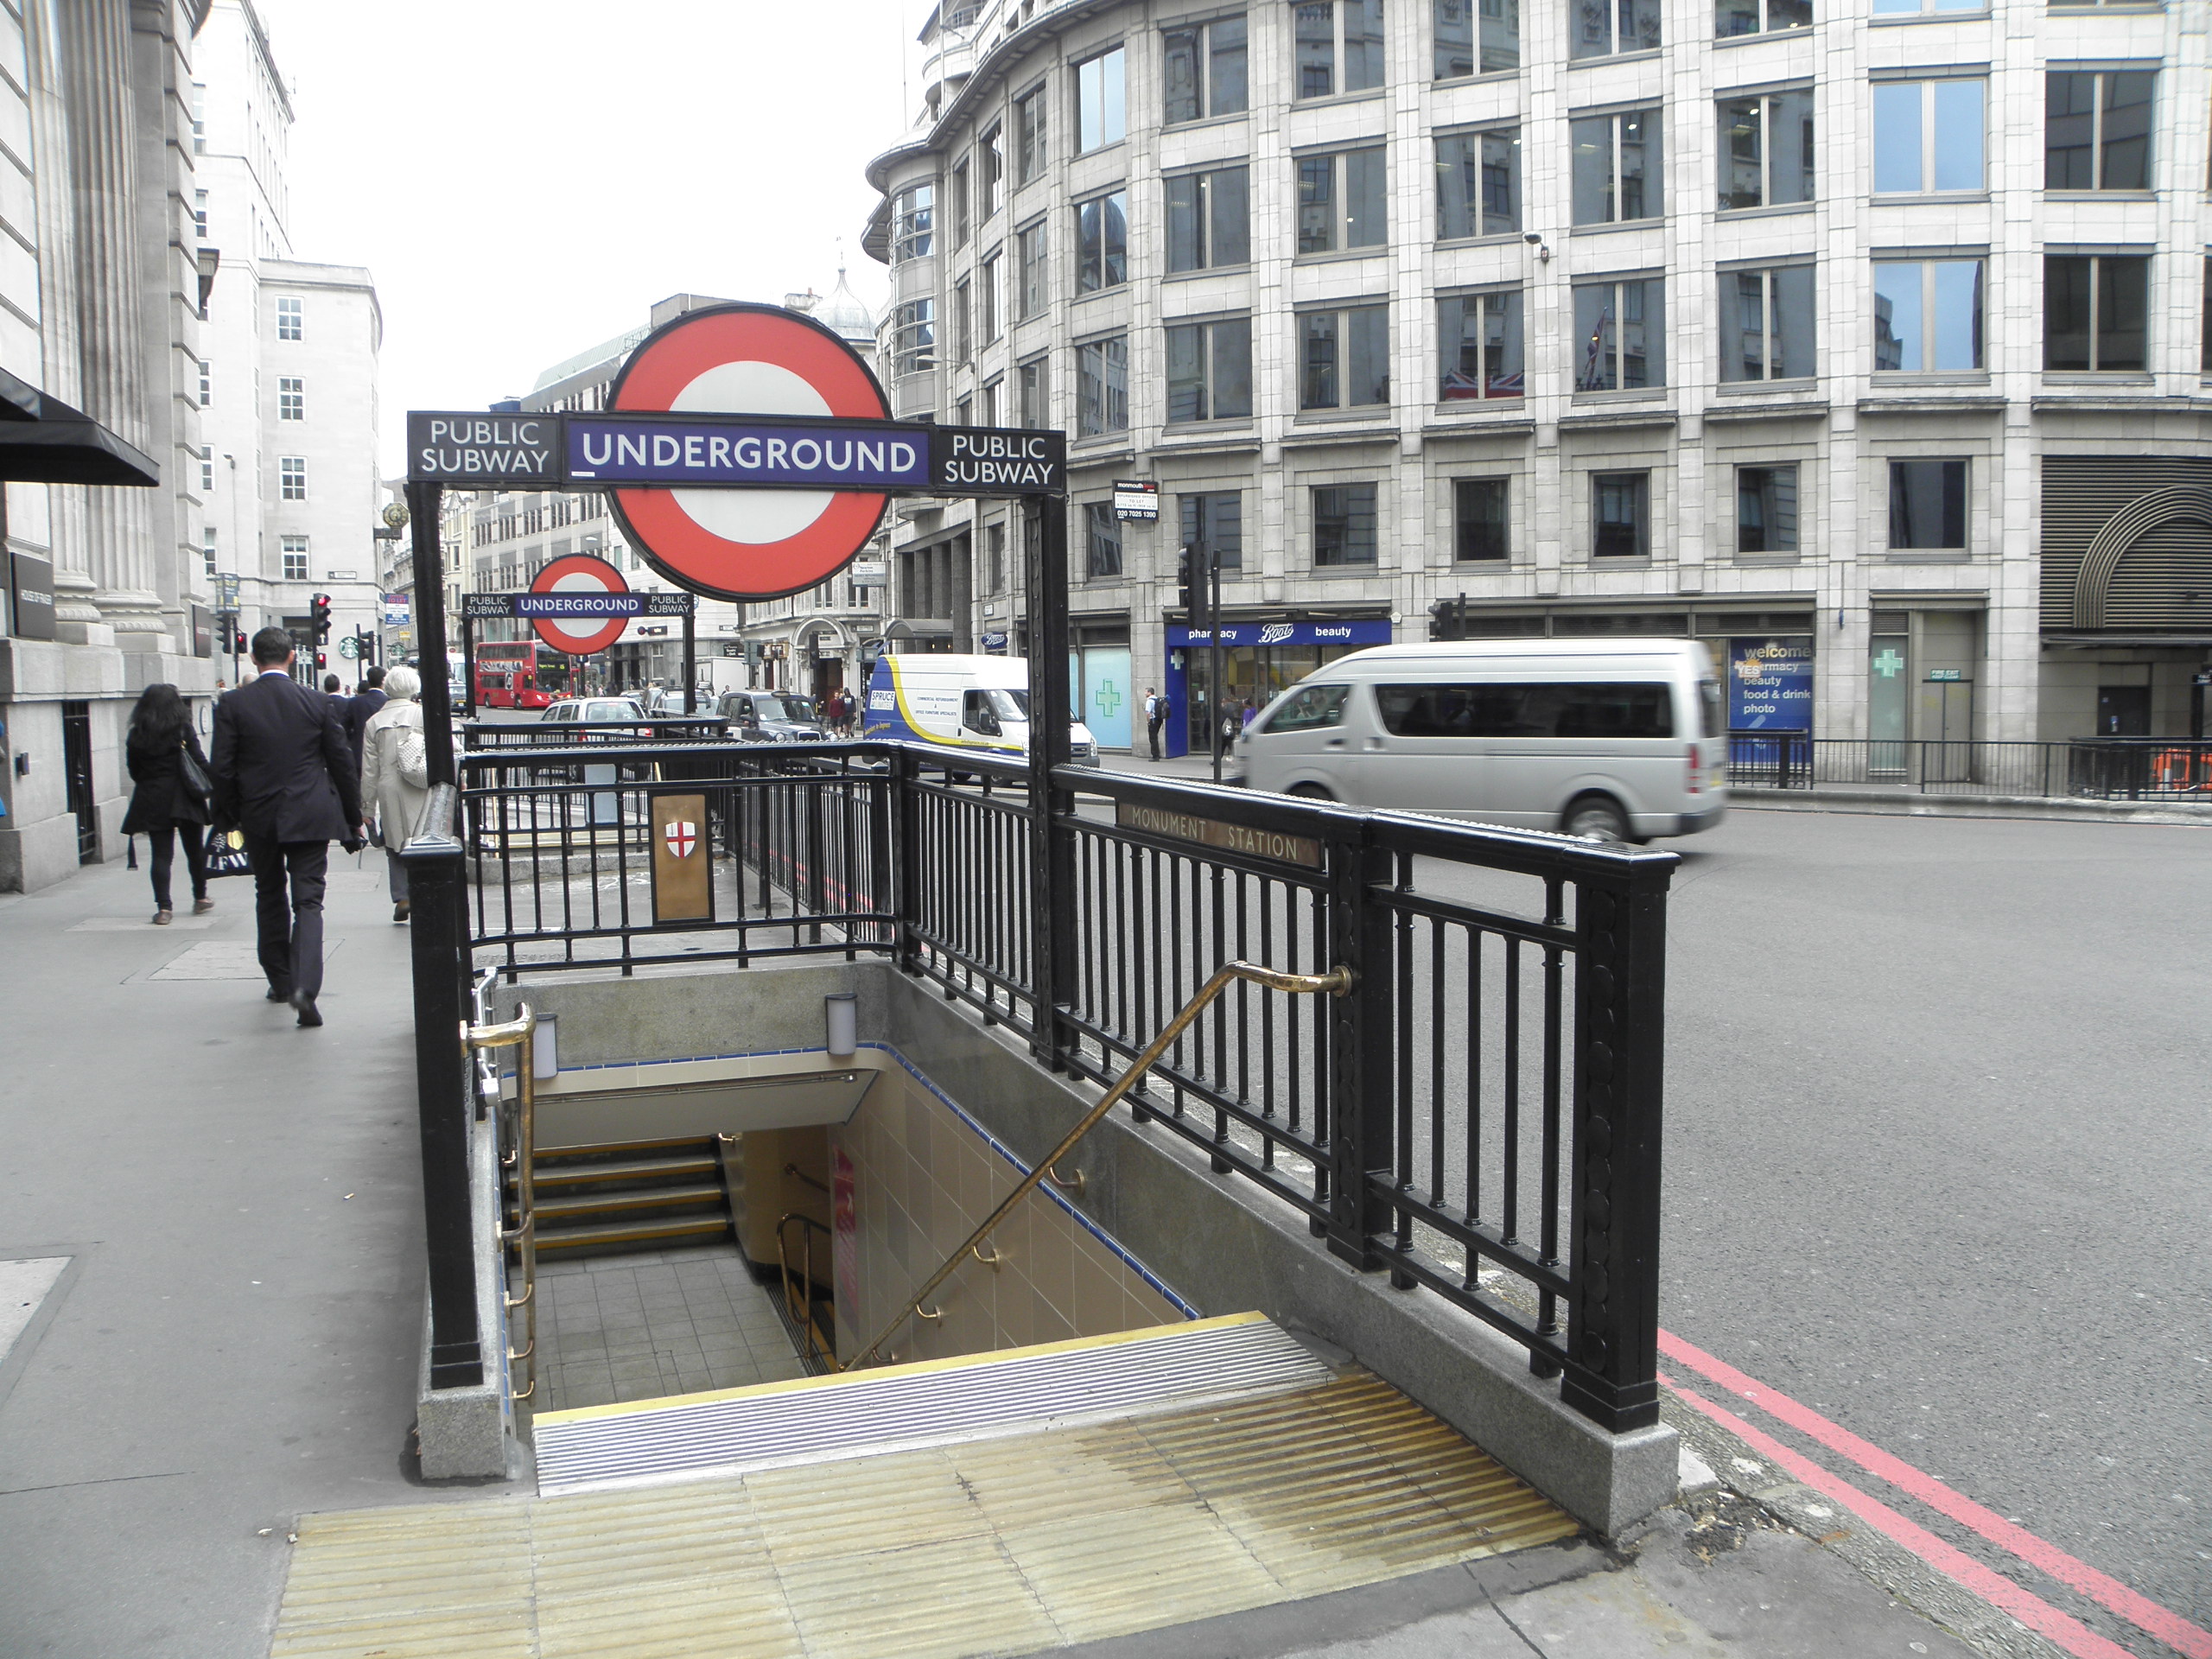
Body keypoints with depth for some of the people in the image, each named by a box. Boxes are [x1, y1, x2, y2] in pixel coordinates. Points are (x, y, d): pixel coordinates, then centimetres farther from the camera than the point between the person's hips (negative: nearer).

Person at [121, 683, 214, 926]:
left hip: (152, 801, 2)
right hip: (183, 798, -2)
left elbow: (134, 771, 7)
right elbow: (200, 763, -8)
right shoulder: (182, 729, -6)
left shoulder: (137, 735, 1)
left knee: (161, 854, 2)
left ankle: (163, 907, -5)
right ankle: (200, 899, 23)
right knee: (195, 849, 13)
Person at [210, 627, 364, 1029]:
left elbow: (221, 768, -4)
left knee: (270, 897, 19)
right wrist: (353, 820, 10)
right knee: (308, 901, -2)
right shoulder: (318, 702, -3)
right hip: (309, 817, -1)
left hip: (258, 818, 1)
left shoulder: (233, 705, -4)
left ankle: (280, 981, 28)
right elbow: (342, 764, 1)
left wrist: (227, 814, 11)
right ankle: (305, 986, -19)